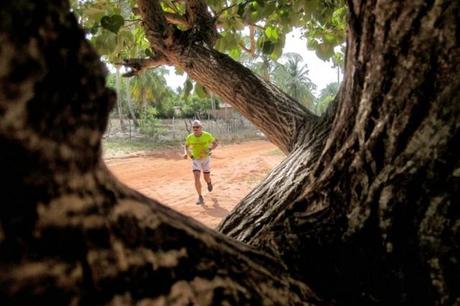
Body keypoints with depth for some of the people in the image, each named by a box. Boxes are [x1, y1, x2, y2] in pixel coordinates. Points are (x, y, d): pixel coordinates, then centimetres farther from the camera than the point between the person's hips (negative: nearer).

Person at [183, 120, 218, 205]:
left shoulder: (207, 135, -17)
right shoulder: (190, 137, -12)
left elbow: (215, 143, -5)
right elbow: (186, 146, 6)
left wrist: (209, 150, -25)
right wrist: (186, 153, -16)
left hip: (205, 159, 0)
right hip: (195, 159, 0)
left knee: (206, 178, 7)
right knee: (197, 177, -17)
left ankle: (209, 182, 47)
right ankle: (200, 197, -6)